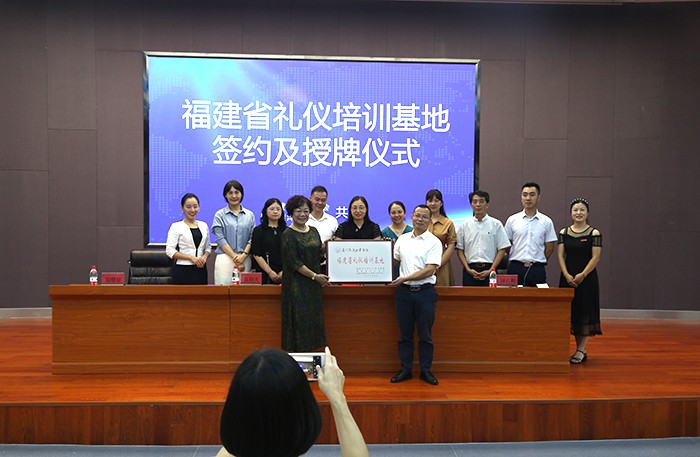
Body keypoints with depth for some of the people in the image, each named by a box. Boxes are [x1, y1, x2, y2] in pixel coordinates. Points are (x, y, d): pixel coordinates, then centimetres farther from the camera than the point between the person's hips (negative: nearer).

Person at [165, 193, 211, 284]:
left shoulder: (204, 225, 11)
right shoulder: (176, 227, -3)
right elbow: (170, 250, -9)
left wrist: (205, 257, -4)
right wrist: (191, 257, -15)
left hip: (200, 269, 4)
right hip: (183, 270, -4)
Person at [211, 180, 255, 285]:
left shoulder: (249, 215, 13)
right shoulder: (220, 215, 7)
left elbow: (252, 238, 6)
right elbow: (220, 239, -2)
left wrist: (243, 255, -10)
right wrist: (235, 257, -11)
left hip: (245, 259, 2)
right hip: (225, 258, -2)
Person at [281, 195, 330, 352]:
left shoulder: (313, 231, 11)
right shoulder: (288, 235, -9)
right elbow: (293, 262, -14)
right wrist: (315, 276, -16)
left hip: (313, 286, 7)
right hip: (297, 285, -7)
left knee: (313, 320, 9)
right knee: (299, 320, -4)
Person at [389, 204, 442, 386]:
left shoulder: (434, 242, -3)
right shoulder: (402, 239, 11)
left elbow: (429, 270, -12)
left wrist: (405, 278, -15)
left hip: (425, 291, -3)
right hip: (404, 291, 3)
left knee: (425, 334, 4)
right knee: (404, 333, 8)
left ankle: (425, 371, 16)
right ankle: (405, 369, 18)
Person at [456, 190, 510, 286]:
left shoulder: (496, 224, 4)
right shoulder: (464, 226, 7)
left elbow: (502, 249, 2)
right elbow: (460, 250, 6)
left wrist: (490, 270, -6)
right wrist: (468, 269, -5)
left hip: (489, 269, -1)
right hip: (470, 270, 1)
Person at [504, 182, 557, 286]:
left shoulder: (546, 222, 4)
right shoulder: (512, 220, 4)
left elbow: (550, 248, 8)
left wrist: (537, 262, 7)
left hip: (537, 270, 0)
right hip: (516, 268, 0)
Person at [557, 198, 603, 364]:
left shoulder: (594, 233, -3)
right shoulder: (564, 232, 6)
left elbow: (596, 257, -8)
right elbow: (560, 255, 2)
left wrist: (582, 275, -15)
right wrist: (567, 275, -10)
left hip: (587, 278, -3)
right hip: (568, 278, 4)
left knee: (585, 312, -3)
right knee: (571, 311, 6)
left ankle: (581, 350, 3)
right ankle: (580, 348, 17)